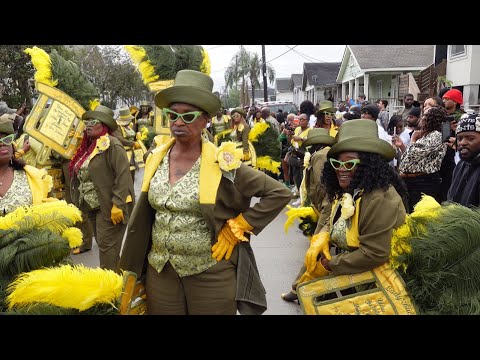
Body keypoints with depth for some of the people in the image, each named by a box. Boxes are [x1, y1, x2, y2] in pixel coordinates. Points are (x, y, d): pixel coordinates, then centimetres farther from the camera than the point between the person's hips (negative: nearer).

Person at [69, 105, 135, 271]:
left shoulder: (111, 144, -14)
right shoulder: (88, 146, 14)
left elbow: (123, 175, -22)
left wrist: (117, 204, -26)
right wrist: (81, 202, 17)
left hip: (109, 207, -9)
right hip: (93, 207, 9)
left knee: (107, 246, -3)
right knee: (102, 244, 17)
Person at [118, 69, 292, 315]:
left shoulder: (221, 163, -13)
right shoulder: (156, 159, 1)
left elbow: (279, 193, -11)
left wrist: (236, 228, -13)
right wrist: (133, 270, 14)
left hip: (211, 273, -4)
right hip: (160, 270, 4)